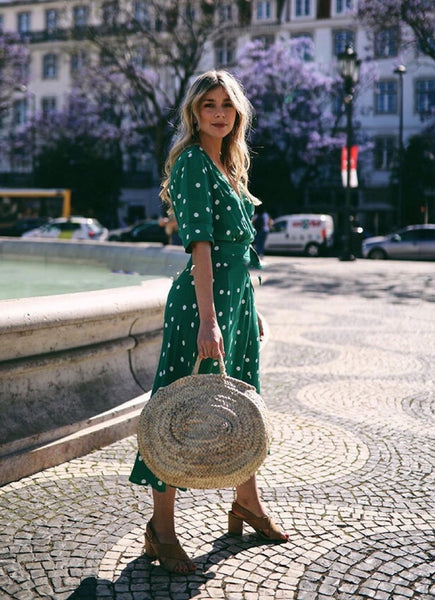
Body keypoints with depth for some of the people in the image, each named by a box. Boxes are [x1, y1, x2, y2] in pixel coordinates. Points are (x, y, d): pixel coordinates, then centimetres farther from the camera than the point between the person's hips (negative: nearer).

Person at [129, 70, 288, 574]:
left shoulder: (228, 165, 16)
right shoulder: (193, 163, -11)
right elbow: (200, 245, -22)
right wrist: (208, 320, -28)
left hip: (238, 295, 9)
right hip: (202, 297, -9)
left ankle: (246, 505, 35)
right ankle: (160, 530, 9)